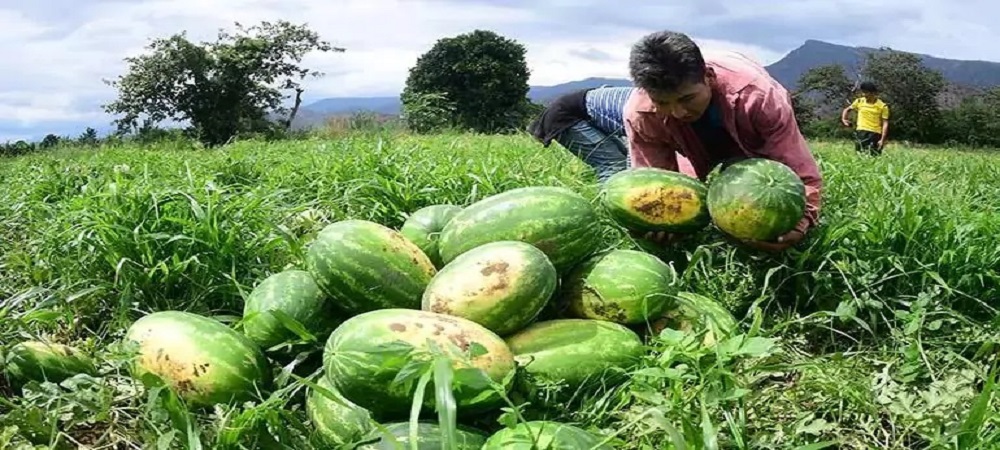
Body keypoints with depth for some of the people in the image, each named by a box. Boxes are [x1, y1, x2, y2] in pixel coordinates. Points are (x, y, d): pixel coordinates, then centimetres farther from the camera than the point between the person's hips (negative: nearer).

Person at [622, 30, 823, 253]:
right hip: (708, 154, 2)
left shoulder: (757, 96, -45)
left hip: (763, 148, -1)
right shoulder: (640, 116, -38)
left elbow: (803, 176, -41)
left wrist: (799, 223, -62)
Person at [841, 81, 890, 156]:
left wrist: (882, 139, -9)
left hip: (875, 133, -2)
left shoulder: (882, 106, -2)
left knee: (873, 157, -3)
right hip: (861, 132, 2)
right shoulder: (859, 101, 6)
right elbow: (847, 110, 20)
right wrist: (844, 119, 0)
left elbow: (885, 123, -2)